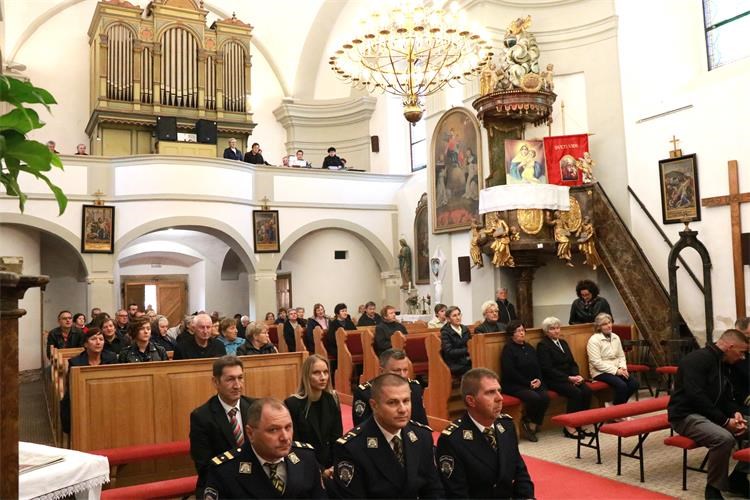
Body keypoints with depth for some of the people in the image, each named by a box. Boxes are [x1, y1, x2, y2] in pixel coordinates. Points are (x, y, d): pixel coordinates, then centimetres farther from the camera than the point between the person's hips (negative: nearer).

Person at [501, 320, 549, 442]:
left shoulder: (529, 348, 18)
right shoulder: (508, 349, -4)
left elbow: (537, 367, 16)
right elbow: (510, 372, -12)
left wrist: (538, 380, -5)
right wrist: (528, 383, -13)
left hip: (534, 383, 6)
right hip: (514, 385, -6)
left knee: (545, 397, -22)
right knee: (534, 398, -30)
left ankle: (534, 425, -7)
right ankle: (527, 422, -1)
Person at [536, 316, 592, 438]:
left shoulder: (563, 342, 19)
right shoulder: (543, 345, -5)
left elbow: (572, 362, 17)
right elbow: (547, 369, -13)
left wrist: (577, 375, -4)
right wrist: (568, 378, -17)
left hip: (570, 377, 7)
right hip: (553, 380, -7)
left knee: (587, 391, -19)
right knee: (576, 393, -28)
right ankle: (569, 427, -19)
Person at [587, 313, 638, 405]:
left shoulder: (615, 337, 10)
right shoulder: (594, 340, -12)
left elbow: (621, 356, 15)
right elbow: (597, 362, -18)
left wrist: (623, 368, -6)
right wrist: (616, 371, -19)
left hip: (616, 370, 7)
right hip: (601, 372, -7)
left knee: (634, 383, -15)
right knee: (622, 385, -28)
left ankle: (618, 404, 4)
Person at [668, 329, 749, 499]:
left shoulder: (723, 364, 12)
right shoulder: (697, 360, -18)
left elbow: (726, 397, 17)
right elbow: (697, 397, -26)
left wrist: (735, 412, -6)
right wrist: (725, 420, -23)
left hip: (713, 414, 10)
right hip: (687, 416, -10)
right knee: (724, 438, -35)